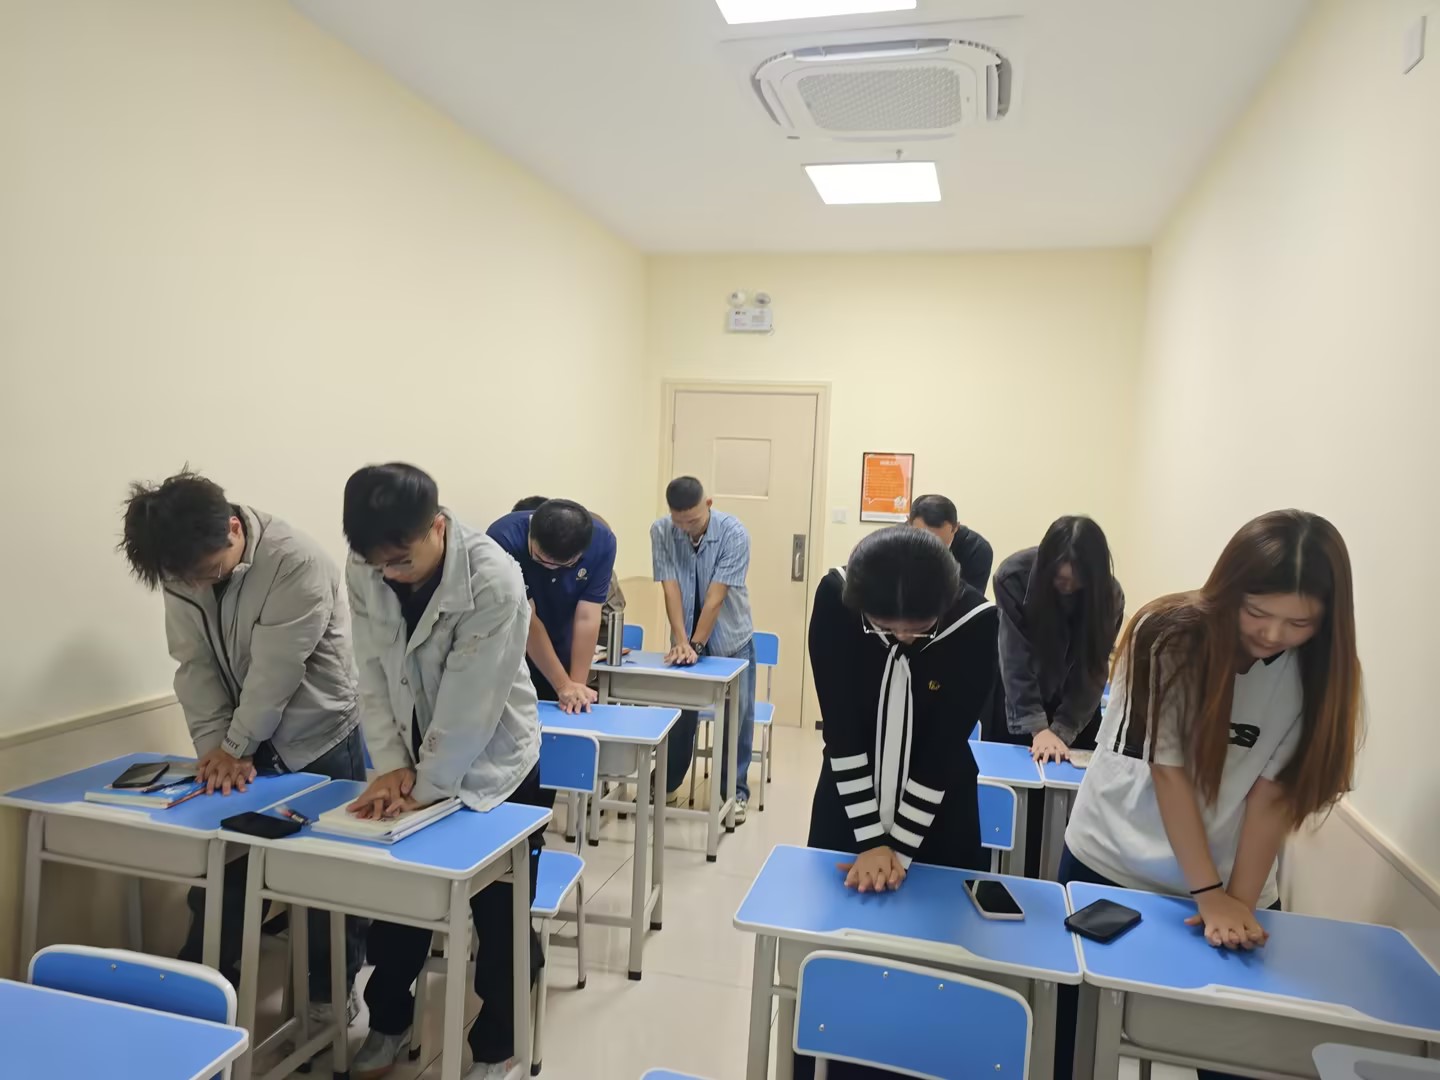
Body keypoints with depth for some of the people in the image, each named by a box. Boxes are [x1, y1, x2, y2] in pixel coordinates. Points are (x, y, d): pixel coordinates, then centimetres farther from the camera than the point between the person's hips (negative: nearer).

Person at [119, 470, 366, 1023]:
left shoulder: (298, 561, -28)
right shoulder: (181, 569, -8)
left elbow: (274, 672, -24)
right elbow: (194, 665, -6)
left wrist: (235, 746, -15)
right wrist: (216, 746, -14)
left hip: (320, 741, -5)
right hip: (239, 741, 5)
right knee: (216, 864, 12)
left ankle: (333, 990, 27)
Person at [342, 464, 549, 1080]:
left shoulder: (494, 581, -30)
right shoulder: (364, 571, -13)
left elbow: (470, 704, -26)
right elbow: (373, 673, -6)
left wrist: (427, 786, -18)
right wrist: (392, 765, -13)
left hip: (493, 766, -4)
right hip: (414, 761, 5)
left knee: (500, 918, 8)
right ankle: (388, 1022, 41)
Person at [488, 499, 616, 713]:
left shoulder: (601, 542, -20)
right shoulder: (504, 539, -28)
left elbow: (586, 618, -19)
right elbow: (526, 619, -26)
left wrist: (577, 684, -21)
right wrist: (563, 686, -24)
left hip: (562, 655, 2)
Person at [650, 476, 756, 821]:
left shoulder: (734, 533, -23)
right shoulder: (661, 532, -15)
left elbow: (716, 596, -25)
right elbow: (671, 589, -18)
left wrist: (696, 644, -25)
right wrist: (681, 641, -26)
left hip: (731, 639, -2)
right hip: (687, 639, 2)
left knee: (737, 717, 3)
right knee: (678, 712, 9)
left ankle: (736, 791, 17)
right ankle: (667, 782, 26)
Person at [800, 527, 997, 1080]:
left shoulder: (975, 621, -24)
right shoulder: (835, 600, -23)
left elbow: (945, 748, -19)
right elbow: (842, 730, -20)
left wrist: (899, 846, -19)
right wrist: (870, 839, -19)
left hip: (938, 813, 0)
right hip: (849, 804, 1)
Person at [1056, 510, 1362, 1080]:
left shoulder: (1318, 668, -10)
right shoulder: (1168, 636, -20)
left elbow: (1274, 794, -11)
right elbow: (1168, 770, -19)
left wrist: (1242, 900, -17)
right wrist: (1210, 896, -19)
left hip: (1229, 883, 2)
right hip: (1111, 865, -2)